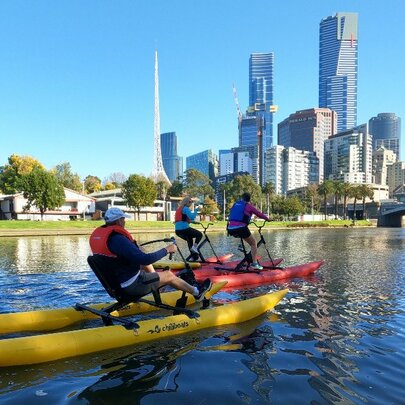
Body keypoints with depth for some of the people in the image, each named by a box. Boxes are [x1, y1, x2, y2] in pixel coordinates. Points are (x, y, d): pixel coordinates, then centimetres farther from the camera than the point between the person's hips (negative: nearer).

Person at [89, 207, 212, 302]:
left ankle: (157, 279, 37)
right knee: (169, 275, 9)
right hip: (133, 285, -8)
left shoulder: (96, 235, -1)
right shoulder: (118, 239, -29)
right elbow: (145, 259, -33)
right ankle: (196, 292, 29)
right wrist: (167, 250, -20)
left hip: (115, 282, 9)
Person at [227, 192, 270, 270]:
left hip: (231, 229, 5)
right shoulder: (249, 206, 7)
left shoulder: (235, 204, 21)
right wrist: (267, 218, 31)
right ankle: (254, 263, 2)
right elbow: (260, 214, 13)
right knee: (253, 243, 11)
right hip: (240, 228, -5)